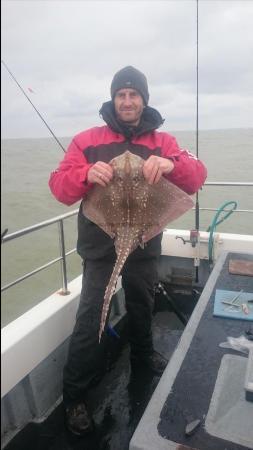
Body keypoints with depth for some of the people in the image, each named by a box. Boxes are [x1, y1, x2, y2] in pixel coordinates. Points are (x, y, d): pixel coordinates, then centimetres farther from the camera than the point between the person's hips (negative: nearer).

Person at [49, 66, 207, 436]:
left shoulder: (163, 142, 3)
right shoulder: (87, 140, -1)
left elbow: (198, 176, -9)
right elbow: (59, 187, -8)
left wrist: (171, 165, -32)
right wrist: (86, 175, -30)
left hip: (145, 245, 3)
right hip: (100, 246, -2)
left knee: (142, 305, 22)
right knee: (91, 318, -4)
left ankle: (142, 354, 51)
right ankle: (74, 396, 18)